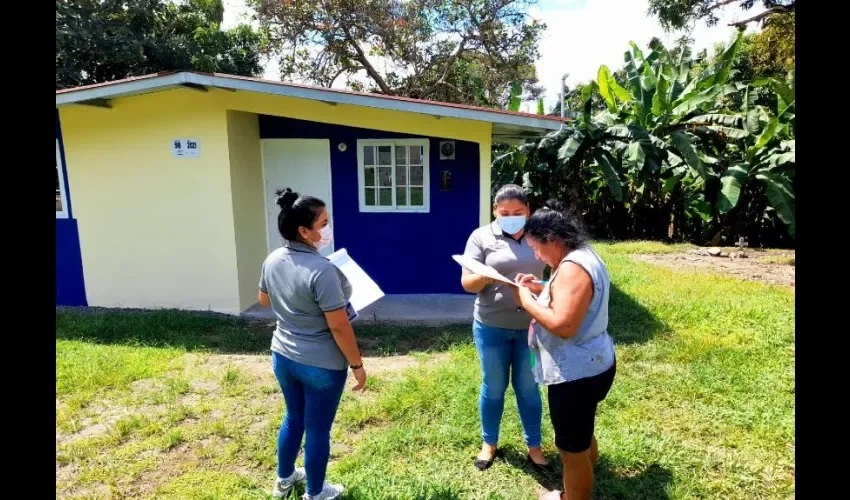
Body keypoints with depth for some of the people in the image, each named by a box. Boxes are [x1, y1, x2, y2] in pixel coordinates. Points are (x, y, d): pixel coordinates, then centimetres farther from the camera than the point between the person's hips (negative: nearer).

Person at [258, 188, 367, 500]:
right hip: (321, 364, -7)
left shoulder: (272, 261, -4)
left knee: (294, 418, 27)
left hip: (282, 356, 7)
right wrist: (357, 365, -12)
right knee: (318, 429, 13)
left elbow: (264, 300, 14)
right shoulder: (322, 270, -28)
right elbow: (339, 326, -23)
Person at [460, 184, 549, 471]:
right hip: (492, 327, -1)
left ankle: (534, 446, 33)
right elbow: (467, 283, -8)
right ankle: (489, 443, 34)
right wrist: (487, 276, -28)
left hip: (532, 327, 1)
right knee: (493, 387, 14)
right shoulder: (481, 236, -4)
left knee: (528, 388, 14)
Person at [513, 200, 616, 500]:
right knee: (582, 437, 28)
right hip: (589, 365, 11)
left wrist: (527, 300, -20)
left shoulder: (572, 268, -26)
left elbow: (563, 325, -32)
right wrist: (542, 289, 6)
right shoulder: (584, 256, 7)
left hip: (576, 374, -11)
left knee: (573, 449, 9)